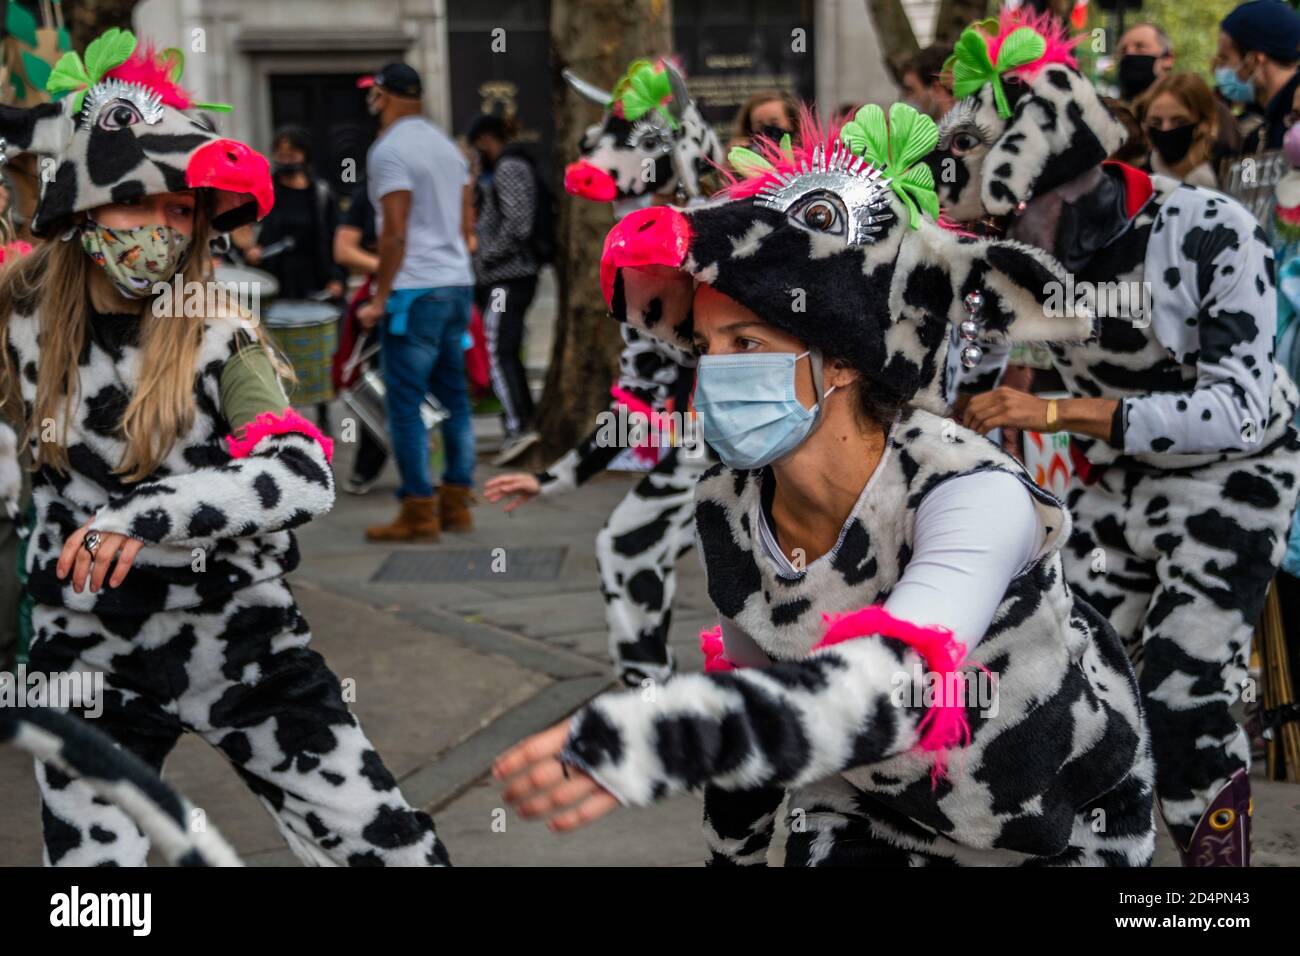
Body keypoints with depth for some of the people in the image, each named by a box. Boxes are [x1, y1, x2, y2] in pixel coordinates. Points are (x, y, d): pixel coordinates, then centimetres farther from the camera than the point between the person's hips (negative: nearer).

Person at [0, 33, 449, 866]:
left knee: (388, 844, 0)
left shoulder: (220, 338, -13)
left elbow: (306, 477, -28)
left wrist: (151, 514, -40)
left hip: (243, 645, -2)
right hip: (88, 659, 2)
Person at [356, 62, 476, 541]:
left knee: (406, 403, -4)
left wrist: (380, 299, -12)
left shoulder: (388, 150, -10)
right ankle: (456, 503, 15)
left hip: (415, 290, -8)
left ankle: (419, 512, -4)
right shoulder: (446, 144, 16)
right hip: (458, 284, 8)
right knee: (454, 397, 11)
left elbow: (396, 233, -16)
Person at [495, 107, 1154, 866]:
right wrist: (731, 855, 13)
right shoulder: (729, 514, -15)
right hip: (875, 809, 4)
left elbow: (899, 682, -52)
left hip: (1066, 814, -4)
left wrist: (671, 736, -67)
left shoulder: (975, 494, -34)